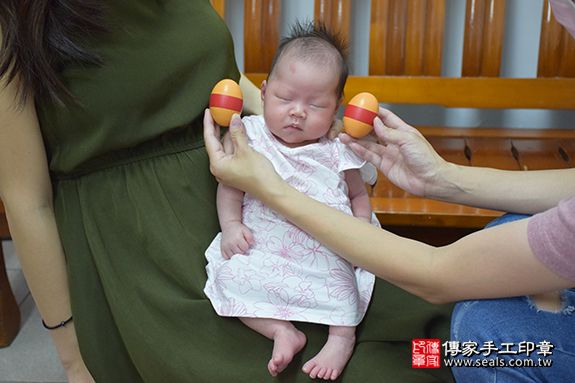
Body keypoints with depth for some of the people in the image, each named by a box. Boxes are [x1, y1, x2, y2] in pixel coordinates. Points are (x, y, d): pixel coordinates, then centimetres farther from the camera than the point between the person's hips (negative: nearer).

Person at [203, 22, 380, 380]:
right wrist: (231, 224, -8)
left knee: (337, 271, -29)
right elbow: (230, 185, 7)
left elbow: (358, 195, 10)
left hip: (324, 248, -1)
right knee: (230, 271, -21)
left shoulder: (338, 152, -2)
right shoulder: (250, 137, -1)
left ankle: (342, 336, -11)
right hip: (263, 246, 1)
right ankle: (282, 330, -17)